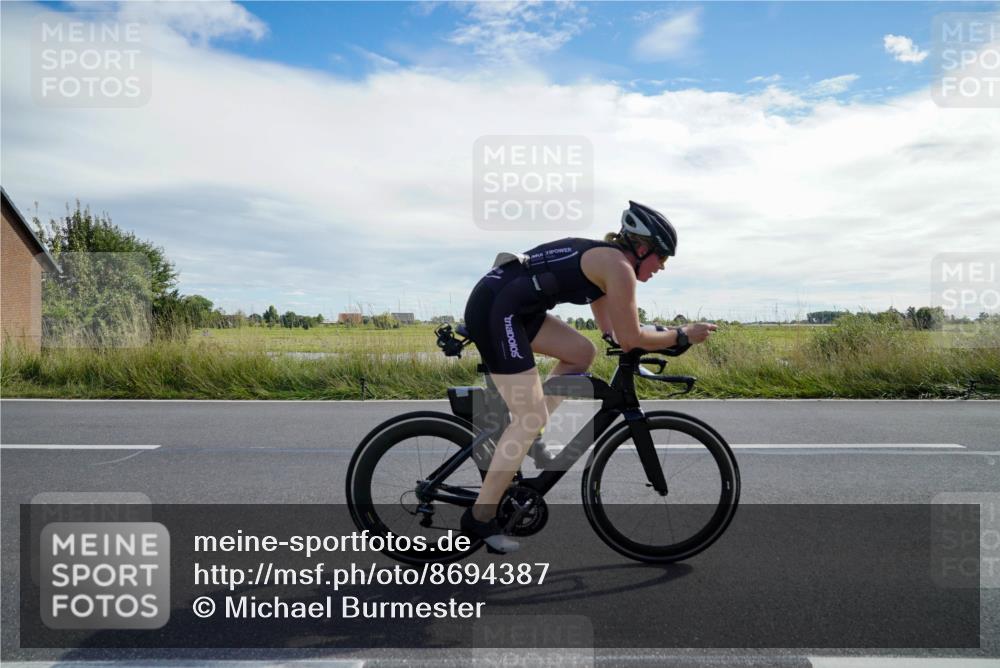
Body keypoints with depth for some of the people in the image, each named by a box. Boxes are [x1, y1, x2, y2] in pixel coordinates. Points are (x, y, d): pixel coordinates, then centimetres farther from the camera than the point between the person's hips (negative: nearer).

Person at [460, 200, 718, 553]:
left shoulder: (602, 258, 21)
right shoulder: (618, 267, -7)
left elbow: (613, 331, 28)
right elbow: (630, 338, -6)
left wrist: (662, 339, 26)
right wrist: (682, 335, 6)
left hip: (505, 306, 10)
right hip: (495, 310, -10)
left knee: (582, 353, 17)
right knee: (531, 420, -5)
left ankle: (528, 436, 18)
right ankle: (480, 519, 2)